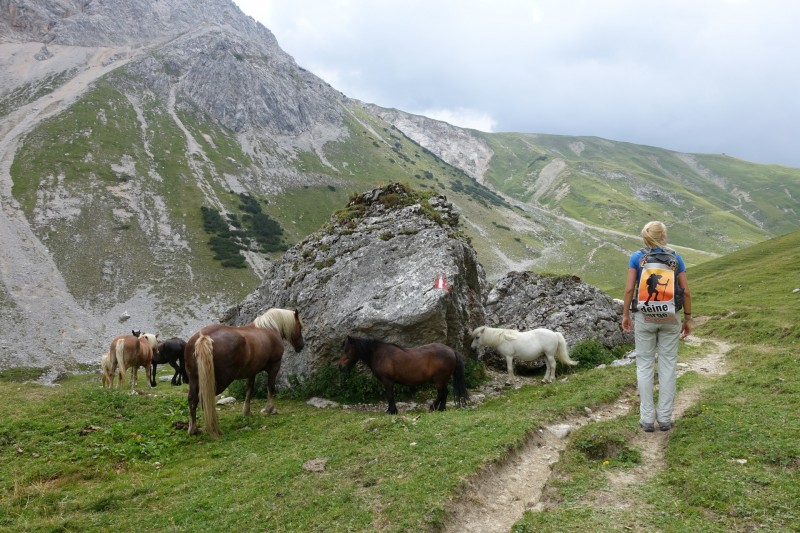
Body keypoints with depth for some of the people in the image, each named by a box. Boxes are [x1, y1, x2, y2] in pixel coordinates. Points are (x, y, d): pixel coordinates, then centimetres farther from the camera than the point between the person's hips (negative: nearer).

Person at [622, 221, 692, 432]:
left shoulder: (637, 257, -5)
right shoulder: (676, 257, -2)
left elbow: (629, 289, -9)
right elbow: (685, 291, -2)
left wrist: (625, 315, 2)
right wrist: (688, 318, 7)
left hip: (645, 316, -1)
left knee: (644, 365, 7)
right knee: (668, 365, 9)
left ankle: (647, 418, 8)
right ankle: (665, 418, 12)